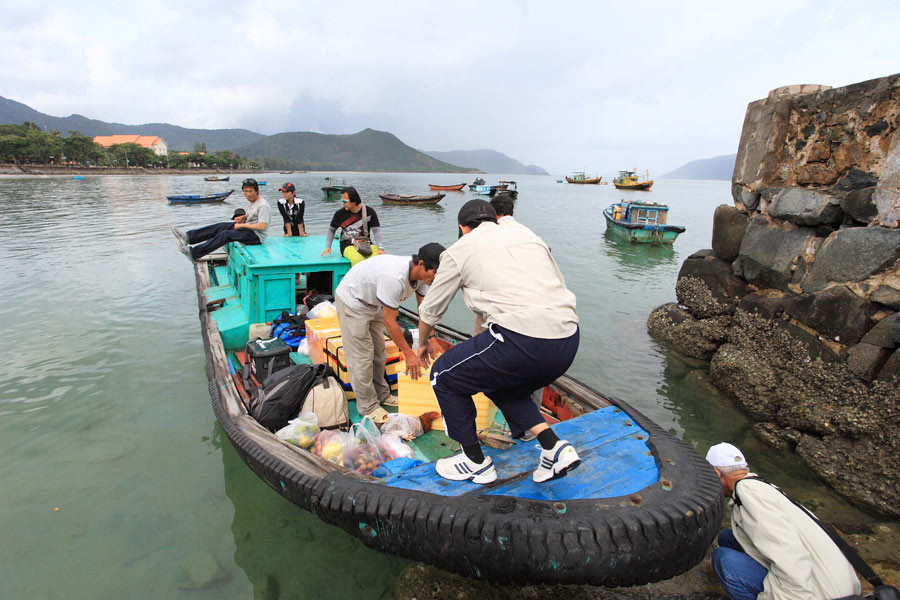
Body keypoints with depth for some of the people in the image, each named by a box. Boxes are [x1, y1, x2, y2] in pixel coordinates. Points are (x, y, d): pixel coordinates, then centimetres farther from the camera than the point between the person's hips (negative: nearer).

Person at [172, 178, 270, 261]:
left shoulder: (263, 205, -17)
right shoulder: (253, 201, 14)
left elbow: (262, 226, -25)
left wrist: (242, 225, -17)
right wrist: (243, 217, 10)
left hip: (256, 236, -10)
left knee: (225, 234, -23)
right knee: (220, 226, -2)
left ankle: (194, 253, -24)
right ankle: (188, 237, -6)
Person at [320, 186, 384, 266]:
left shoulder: (369, 212, 1)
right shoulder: (340, 213, 3)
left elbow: (376, 230, -2)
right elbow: (331, 230, 16)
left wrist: (380, 248, -16)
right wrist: (328, 246, 5)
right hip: (348, 246, -1)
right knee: (358, 260, -36)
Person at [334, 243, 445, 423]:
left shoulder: (421, 274, -15)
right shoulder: (394, 278, -41)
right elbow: (389, 321, -33)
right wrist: (409, 354, -27)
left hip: (373, 303, 9)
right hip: (351, 300, -9)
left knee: (378, 350, 15)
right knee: (361, 355, -5)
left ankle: (381, 395, 29)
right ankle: (368, 407, 8)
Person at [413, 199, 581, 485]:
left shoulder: (460, 250, 11)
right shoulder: (527, 234, 25)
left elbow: (430, 309, 20)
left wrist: (423, 343, 43)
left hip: (521, 342, -7)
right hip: (568, 343, 7)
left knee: (444, 376, 17)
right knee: (502, 383, 32)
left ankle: (476, 462, 26)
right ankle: (554, 448, 18)